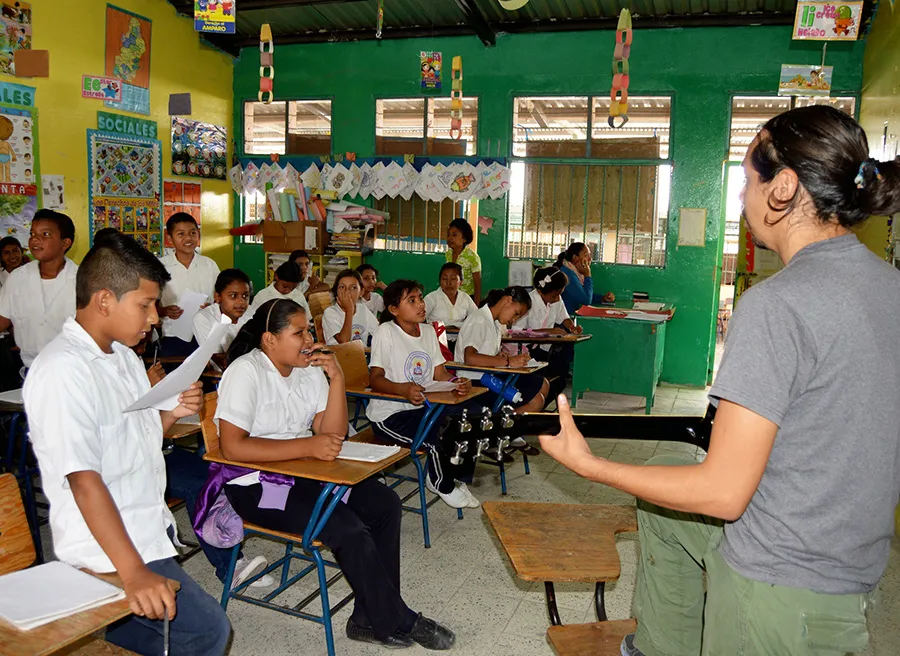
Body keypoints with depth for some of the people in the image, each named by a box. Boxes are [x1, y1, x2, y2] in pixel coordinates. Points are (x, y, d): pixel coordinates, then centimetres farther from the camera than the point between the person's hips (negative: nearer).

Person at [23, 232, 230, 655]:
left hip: (149, 531, 9)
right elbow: (83, 479, -27)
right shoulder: (62, 371, -20)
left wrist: (170, 414, -4)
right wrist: (133, 572, -33)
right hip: (109, 547, -9)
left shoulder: (122, 355, 10)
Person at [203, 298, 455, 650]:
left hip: (303, 473, 8)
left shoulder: (309, 370, 6)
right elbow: (232, 446, -25)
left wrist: (336, 379, -12)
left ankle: (371, 618, 0)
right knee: (349, 529, -24)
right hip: (255, 484, -8)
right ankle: (398, 623, -3)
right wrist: (307, 446, -28)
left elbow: (332, 434, 1)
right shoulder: (246, 372, -15)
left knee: (384, 504, -8)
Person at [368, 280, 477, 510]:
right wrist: (404, 389, -37)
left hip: (423, 408, 7)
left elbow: (440, 372, 8)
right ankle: (443, 485, 6)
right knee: (441, 438, -27)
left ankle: (456, 477, 16)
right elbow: (375, 379, -17)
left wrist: (456, 382, -16)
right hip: (389, 414, -7)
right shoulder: (386, 332, -12)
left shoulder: (428, 330, 10)